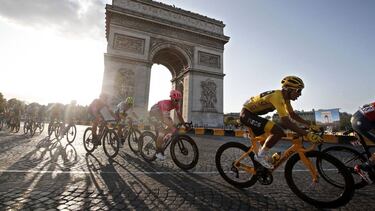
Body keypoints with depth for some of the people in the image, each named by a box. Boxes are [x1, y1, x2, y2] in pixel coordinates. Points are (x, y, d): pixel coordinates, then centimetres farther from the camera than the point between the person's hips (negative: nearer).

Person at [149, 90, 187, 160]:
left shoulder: (176, 104, -15)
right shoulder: (166, 104, -37)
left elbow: (179, 115, -5)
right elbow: (165, 119, -46)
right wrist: (173, 128, -55)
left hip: (162, 113, 8)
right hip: (154, 113, -7)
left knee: (172, 127, -7)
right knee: (162, 131, -20)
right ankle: (158, 151, -5)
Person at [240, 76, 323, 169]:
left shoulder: (285, 97, 7)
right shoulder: (277, 96, -24)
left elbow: (293, 115, 16)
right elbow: (286, 121, -30)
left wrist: (310, 125, 8)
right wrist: (307, 134, -28)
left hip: (252, 114, 11)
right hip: (247, 114, -10)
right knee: (278, 131, -19)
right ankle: (261, 155, -5)